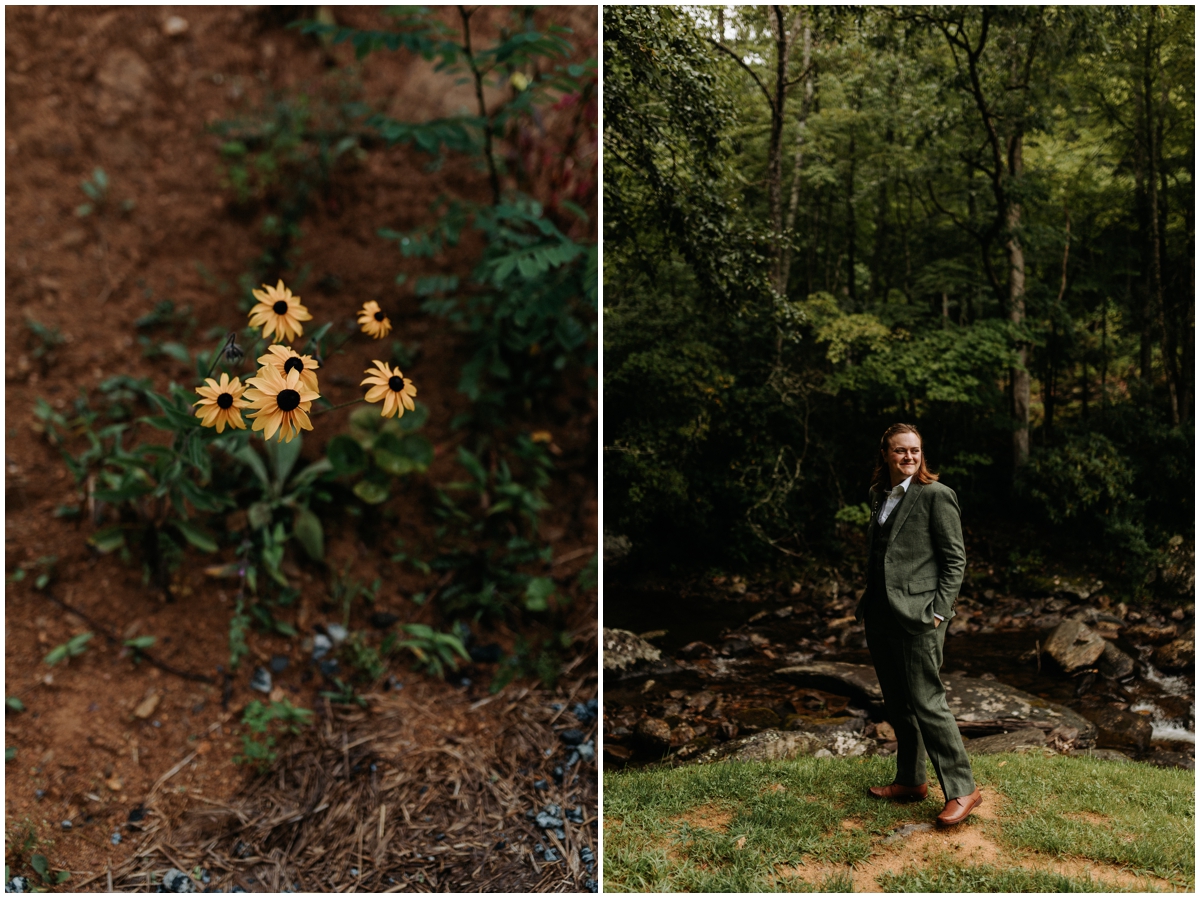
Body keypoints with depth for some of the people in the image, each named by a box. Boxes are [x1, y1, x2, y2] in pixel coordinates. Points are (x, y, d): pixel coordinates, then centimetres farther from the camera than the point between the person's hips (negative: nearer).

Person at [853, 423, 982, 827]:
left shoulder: (935, 495, -6)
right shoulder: (881, 497, 15)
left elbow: (955, 559, -7)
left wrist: (938, 611, -14)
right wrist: (866, 605, 13)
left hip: (917, 616, -7)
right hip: (881, 618, 8)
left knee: (927, 704, -7)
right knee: (897, 706, 14)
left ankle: (962, 790, 4)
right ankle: (910, 782, 27)